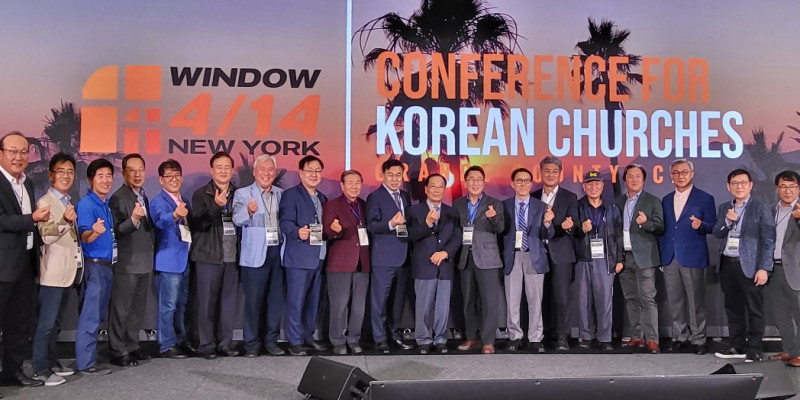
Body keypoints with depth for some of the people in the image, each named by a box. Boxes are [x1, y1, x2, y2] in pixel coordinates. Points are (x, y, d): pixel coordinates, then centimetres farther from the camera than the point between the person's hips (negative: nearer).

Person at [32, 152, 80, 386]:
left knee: (55, 322, 15)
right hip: (53, 272, -8)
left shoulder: (69, 202, 14)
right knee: (46, 322, -5)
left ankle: (52, 362, 23)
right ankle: (40, 369, 1)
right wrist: (65, 221, -38)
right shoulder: (44, 202, -10)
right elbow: (46, 236, -23)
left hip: (68, 271, 8)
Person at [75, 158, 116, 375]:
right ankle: (85, 363, 0)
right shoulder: (86, 205, -13)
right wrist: (94, 232, -42)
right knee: (90, 316, -6)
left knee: (98, 315, 13)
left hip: (106, 265, 9)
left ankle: (89, 357, 22)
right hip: (94, 265, -9)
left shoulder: (106, 205, 12)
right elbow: (84, 237, -25)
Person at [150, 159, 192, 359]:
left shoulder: (185, 201, 15)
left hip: (185, 259, 7)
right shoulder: (158, 201, -9)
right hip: (169, 260, -7)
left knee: (182, 304, 14)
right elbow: (161, 221, -30)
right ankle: (166, 346, 4)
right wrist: (175, 215, -49)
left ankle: (181, 341, 24)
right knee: (168, 305, -4)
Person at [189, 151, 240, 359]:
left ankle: (225, 342, 17)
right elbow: (198, 223, -13)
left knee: (229, 301, 7)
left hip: (232, 257, 3)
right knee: (207, 302, 2)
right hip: (208, 256, -3)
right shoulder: (201, 195, 0)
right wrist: (217, 206, -26)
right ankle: (207, 344, 11)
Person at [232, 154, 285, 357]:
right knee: (253, 300, 0)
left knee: (276, 299, 9)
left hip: (278, 253, 4)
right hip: (255, 255, -4)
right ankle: (251, 344, 11)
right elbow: (238, 220, -17)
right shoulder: (242, 194, -1)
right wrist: (249, 211, -38)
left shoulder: (281, 194, 11)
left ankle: (271, 340, 21)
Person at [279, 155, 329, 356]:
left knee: (313, 301, 13)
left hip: (320, 257, 7)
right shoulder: (290, 194, -3)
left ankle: (308, 335, 25)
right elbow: (285, 223, -15)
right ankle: (294, 341, 5)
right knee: (296, 301, -4)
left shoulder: (322, 198, 19)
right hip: (299, 257, -7)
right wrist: (298, 232, -33)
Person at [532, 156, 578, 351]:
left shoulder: (569, 198, 4)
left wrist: (568, 225, -27)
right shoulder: (532, 197, 12)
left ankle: (562, 336, -1)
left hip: (561, 253, -3)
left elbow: (573, 223, -7)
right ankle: (547, 333, 17)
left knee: (561, 296, -7)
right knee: (544, 295, 7)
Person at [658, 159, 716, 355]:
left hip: (692, 258, -4)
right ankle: (680, 337, 18)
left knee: (696, 300, 0)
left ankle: (698, 339, 8)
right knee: (675, 301, 9)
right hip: (670, 258, 4)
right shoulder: (666, 200, 15)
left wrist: (701, 225, -23)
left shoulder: (705, 198, 1)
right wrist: (662, 253, 9)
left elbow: (712, 226, -2)